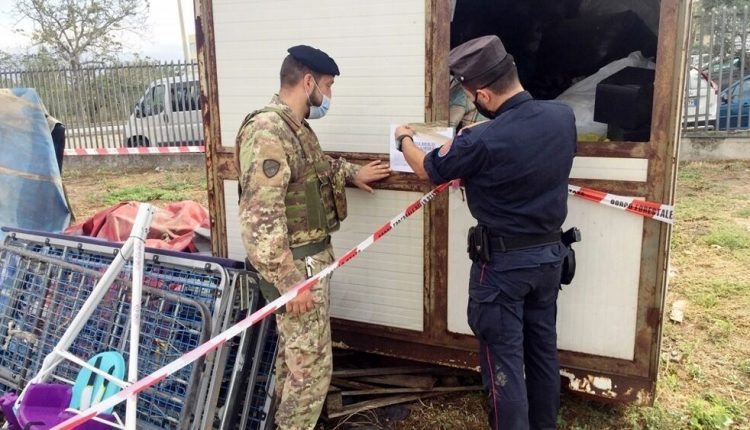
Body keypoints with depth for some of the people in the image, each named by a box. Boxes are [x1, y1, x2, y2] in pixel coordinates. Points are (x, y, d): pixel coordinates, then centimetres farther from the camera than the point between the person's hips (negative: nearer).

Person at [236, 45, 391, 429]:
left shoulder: (295, 126, 10)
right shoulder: (267, 131, -23)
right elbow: (260, 218, -27)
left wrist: (351, 173, 32)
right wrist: (289, 280, -26)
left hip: (310, 257, 10)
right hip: (295, 264, -10)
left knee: (293, 354, 22)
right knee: (311, 363, -1)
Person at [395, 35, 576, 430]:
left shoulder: (481, 142, -24)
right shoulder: (563, 116, -6)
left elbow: (428, 170, -5)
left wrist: (404, 140, 16)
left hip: (502, 262, -7)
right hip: (550, 254, 7)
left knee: (504, 360, 7)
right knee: (543, 349, 20)